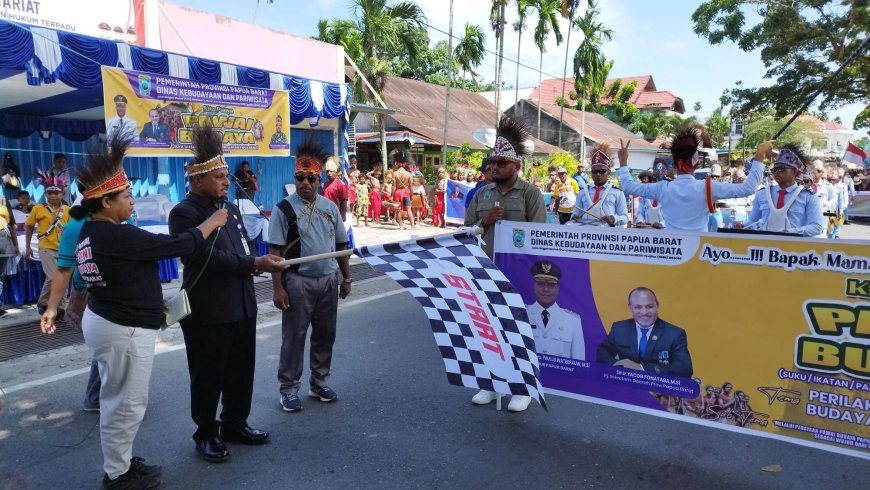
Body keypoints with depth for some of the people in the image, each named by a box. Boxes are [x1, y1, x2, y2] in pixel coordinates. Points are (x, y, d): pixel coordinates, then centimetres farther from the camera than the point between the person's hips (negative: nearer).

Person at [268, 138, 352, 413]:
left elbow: (340, 245, 13)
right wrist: (278, 288, -15)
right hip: (298, 282, -5)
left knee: (325, 334, 14)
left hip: (328, 280, 5)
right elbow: (275, 252, -10)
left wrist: (346, 278, 11)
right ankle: (288, 388, 20)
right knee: (294, 336, 4)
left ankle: (320, 382, 31)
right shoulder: (283, 209, -8)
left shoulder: (330, 207, 7)